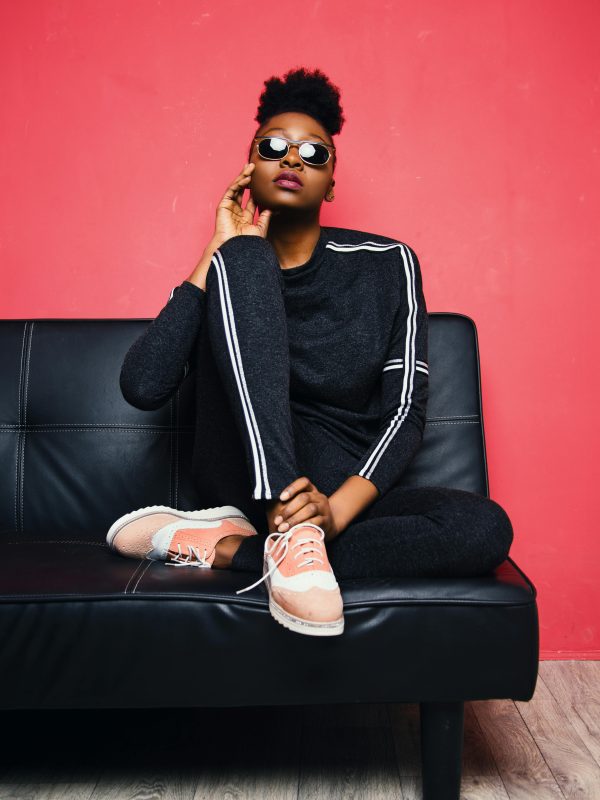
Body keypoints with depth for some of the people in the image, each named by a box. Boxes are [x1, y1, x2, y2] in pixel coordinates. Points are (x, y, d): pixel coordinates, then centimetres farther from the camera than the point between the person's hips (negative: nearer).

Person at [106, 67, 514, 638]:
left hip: (344, 491, 1)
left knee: (485, 529, -29)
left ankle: (224, 546, -21)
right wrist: (221, 250, -7)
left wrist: (336, 508, -21)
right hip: (246, 477, -1)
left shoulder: (386, 264, 5)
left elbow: (406, 410, -3)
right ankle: (293, 535, -29)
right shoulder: (226, 265, 6)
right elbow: (143, 387, -10)